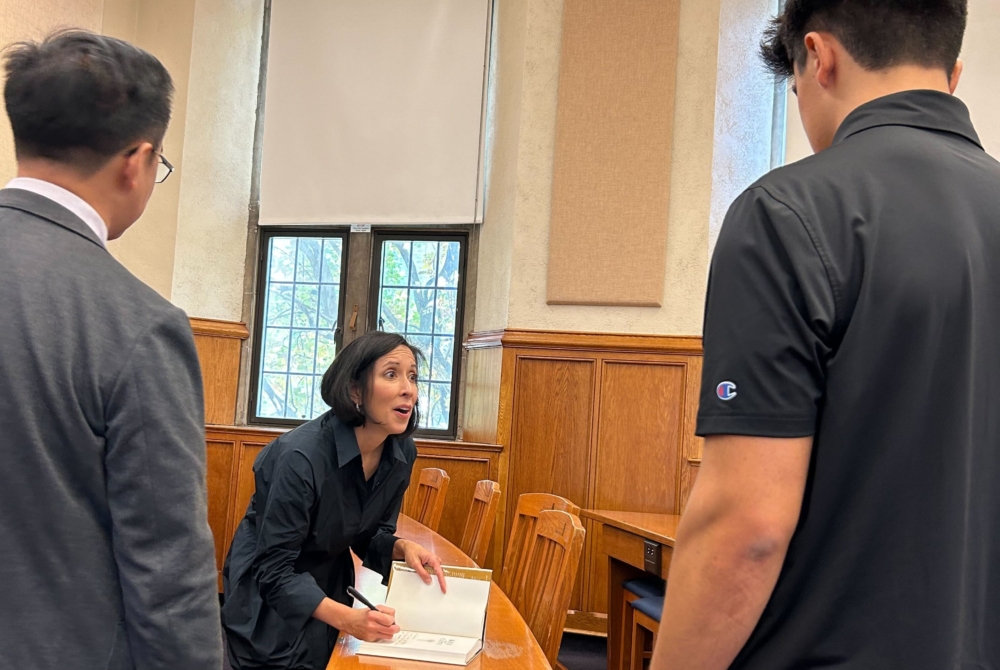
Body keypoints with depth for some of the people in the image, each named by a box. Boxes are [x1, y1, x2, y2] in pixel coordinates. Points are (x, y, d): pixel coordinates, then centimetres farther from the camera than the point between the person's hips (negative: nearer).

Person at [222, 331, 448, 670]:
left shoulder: (402, 452, -11)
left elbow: (368, 534, 3)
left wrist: (403, 548, -18)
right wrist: (345, 618, -38)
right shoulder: (301, 455, -31)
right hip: (268, 597, -6)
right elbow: (274, 570, -27)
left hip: (330, 585, 6)